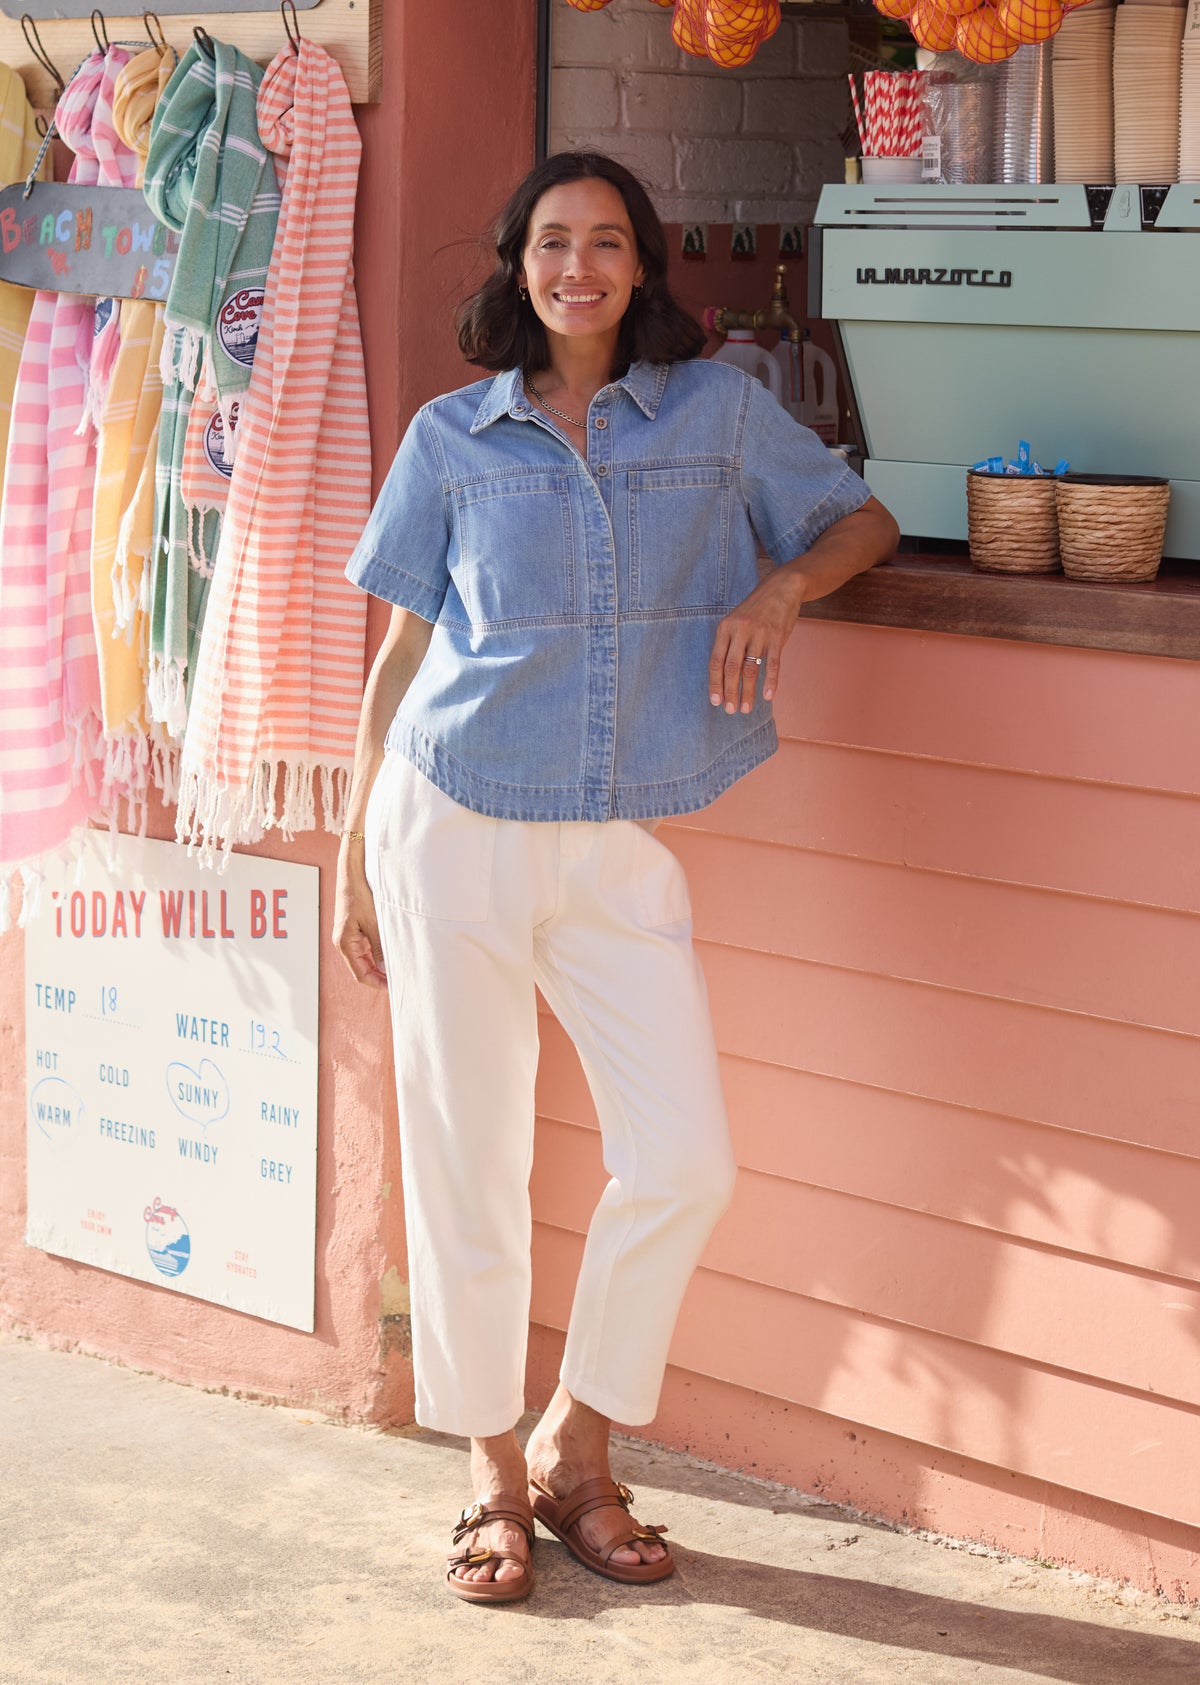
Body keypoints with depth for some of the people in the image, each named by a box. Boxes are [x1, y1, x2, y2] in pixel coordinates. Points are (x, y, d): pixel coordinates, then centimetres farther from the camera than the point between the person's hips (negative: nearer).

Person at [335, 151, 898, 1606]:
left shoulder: (717, 410, 6)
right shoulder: (453, 437, 4)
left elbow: (864, 519, 16)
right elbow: (403, 650, 8)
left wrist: (784, 584, -6)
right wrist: (356, 854, 8)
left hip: (622, 843, 1)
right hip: (455, 825, -1)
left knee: (686, 1162, -5)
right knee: (463, 1161, 2)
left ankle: (578, 1451, 16)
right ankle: (497, 1476, 19)